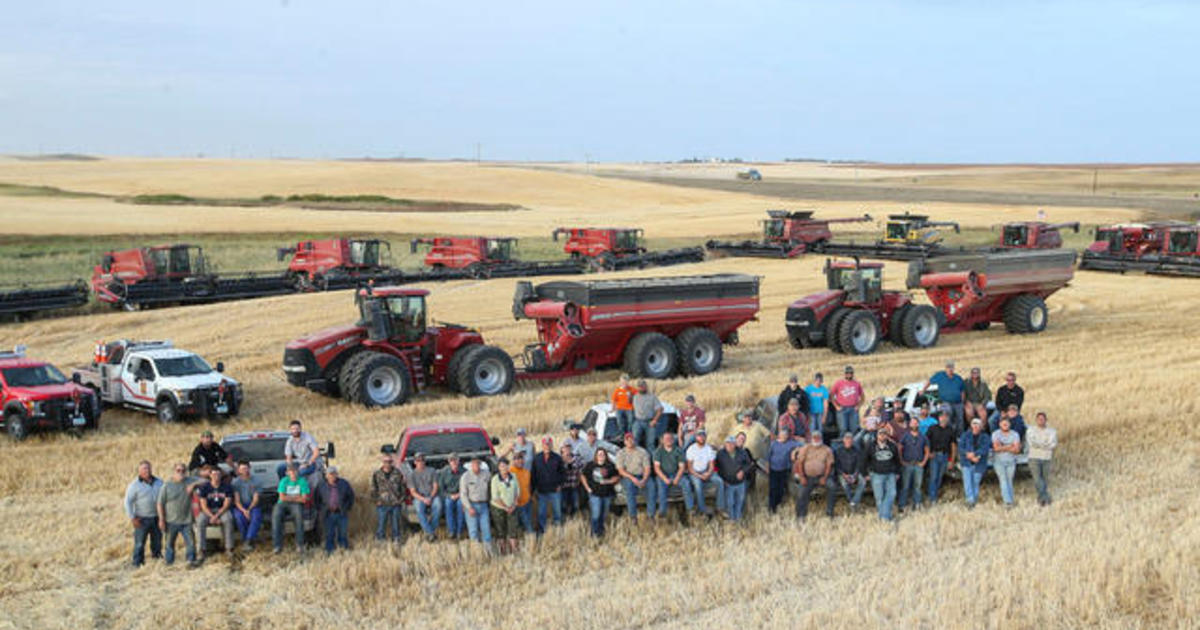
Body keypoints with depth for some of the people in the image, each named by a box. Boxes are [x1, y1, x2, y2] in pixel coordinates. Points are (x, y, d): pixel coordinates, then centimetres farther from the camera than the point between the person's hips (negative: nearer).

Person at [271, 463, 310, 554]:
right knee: (276, 515, -32)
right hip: (283, 504, 1)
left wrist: (289, 498, -3)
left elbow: (304, 499, -6)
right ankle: (278, 545, -32)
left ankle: (300, 544, -32)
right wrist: (296, 497, -4)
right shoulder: (284, 481, 7)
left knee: (299, 514, -37)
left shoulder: (303, 481, 3)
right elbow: (282, 497, -3)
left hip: (296, 505, -1)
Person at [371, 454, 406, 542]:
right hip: (382, 505, -1)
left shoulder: (398, 473, 4)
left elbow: (403, 487, 10)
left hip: (396, 504, 1)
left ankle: (397, 541, 15)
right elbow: (373, 489, 6)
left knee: (396, 524, 6)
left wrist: (401, 499, 1)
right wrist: (377, 500, -4)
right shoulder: (376, 474, 2)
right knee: (381, 524, -2)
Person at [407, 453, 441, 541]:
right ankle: (430, 532, -33)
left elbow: (435, 487, 5)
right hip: (419, 497, -1)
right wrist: (423, 499, -17)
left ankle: (431, 529, -26)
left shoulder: (431, 471, 10)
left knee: (438, 505, -34)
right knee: (419, 509, -35)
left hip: (432, 496, 1)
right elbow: (413, 492, 0)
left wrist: (430, 498, -13)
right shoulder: (412, 475, 7)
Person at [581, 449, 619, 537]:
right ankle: (594, 532, 3)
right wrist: (588, 488, -1)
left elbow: (616, 477, 5)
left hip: (607, 494, 2)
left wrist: (608, 481, -12)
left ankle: (601, 530, 29)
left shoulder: (610, 466, 1)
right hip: (595, 494, -2)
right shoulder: (590, 465, -1)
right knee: (596, 514, -9)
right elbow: (583, 476, 7)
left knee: (604, 515, 11)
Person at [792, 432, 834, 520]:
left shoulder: (827, 450, 4)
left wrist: (824, 478, -13)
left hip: (821, 477, -1)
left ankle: (830, 512, -19)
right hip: (807, 477, 1)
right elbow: (800, 462, 1)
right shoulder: (806, 448, 5)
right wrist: (802, 477, -9)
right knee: (801, 495, -9)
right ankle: (801, 516, 7)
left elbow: (829, 465, 0)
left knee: (831, 486, -27)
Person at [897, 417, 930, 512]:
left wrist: (923, 462, 3)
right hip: (907, 465, -2)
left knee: (917, 485, 3)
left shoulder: (923, 438, 10)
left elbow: (927, 452, 14)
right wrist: (902, 461, -5)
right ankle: (903, 505, 4)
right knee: (905, 486, -1)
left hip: (919, 465, 2)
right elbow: (899, 450, 3)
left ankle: (917, 504, 12)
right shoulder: (905, 437, 4)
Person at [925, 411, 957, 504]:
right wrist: (928, 452, -9)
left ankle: (936, 495, 19)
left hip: (945, 456, 3)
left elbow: (953, 445, 10)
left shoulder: (950, 430, 7)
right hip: (934, 455, -3)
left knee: (940, 477, 7)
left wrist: (952, 460, 7)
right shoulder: (933, 428, 1)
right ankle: (932, 499, -5)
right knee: (933, 477, -7)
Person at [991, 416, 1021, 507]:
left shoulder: (1015, 434, 2)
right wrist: (1009, 446, -11)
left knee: (1009, 481, 3)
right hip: (999, 461, -2)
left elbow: (1016, 449, -8)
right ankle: (1008, 501, -18)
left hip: (1011, 461, 2)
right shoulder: (996, 434, -1)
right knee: (1003, 480, -11)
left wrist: (1003, 447, -14)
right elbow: (996, 448, -12)